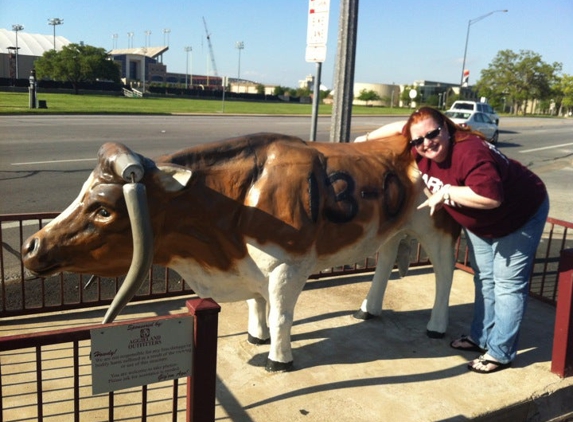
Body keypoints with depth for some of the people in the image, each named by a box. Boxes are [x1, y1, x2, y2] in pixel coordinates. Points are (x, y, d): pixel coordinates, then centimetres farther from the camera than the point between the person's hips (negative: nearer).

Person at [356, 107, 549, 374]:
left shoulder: (471, 154, -41)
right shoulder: (423, 152, -16)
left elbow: (491, 198, -49)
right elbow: (400, 128, 2)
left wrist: (446, 193, -41)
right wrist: (367, 139, 2)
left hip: (521, 216, -8)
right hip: (479, 224, 8)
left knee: (508, 283, -3)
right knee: (483, 278, 16)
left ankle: (501, 353, 6)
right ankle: (481, 337, 29)